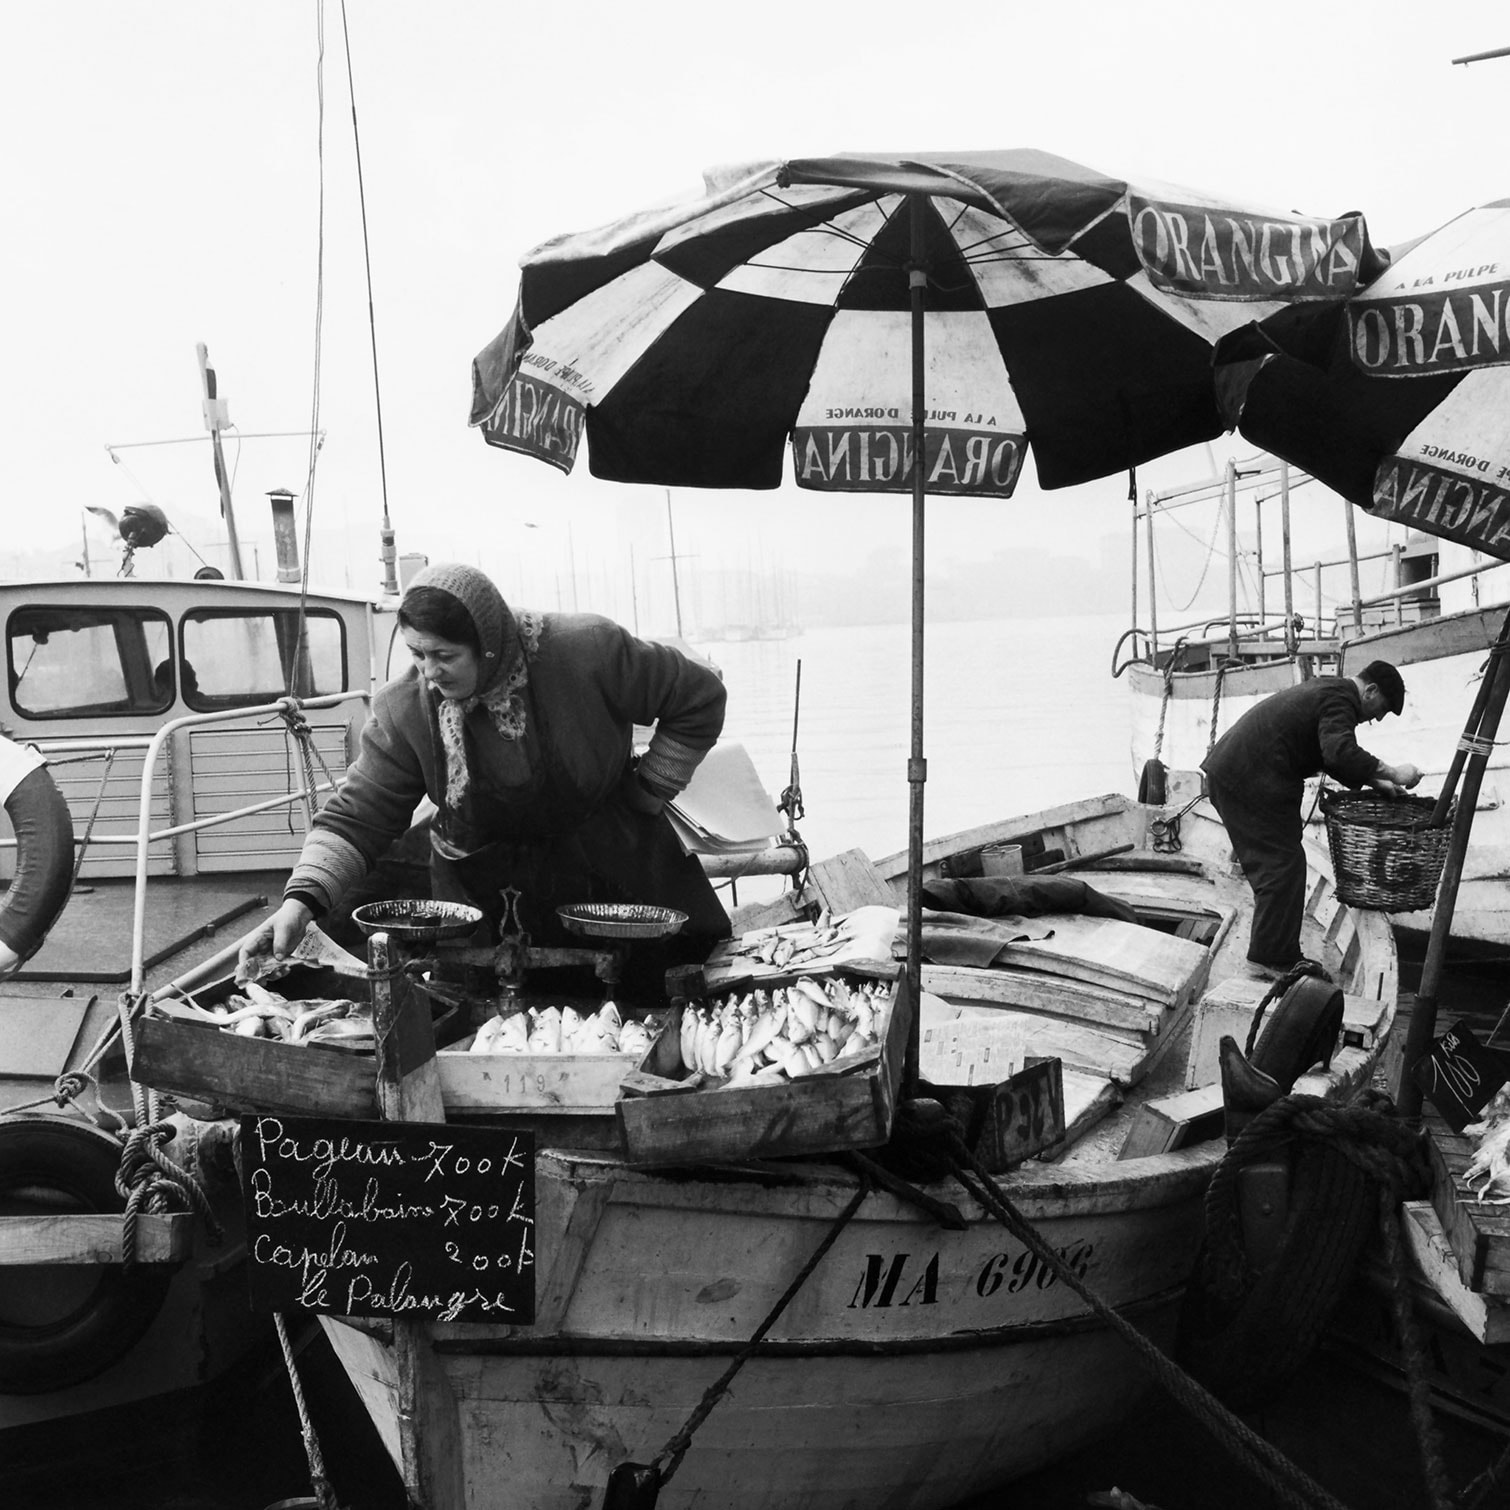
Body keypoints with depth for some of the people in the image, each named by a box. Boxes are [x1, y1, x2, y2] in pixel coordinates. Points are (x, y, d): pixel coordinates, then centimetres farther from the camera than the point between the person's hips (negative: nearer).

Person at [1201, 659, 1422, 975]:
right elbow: (1340, 754, -29)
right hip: (1252, 782, -11)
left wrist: (1374, 781, 21)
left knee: (1270, 863, 15)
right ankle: (1272, 959, -5)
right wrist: (1391, 773, -24)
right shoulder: (1339, 700, -11)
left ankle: (1274, 953, 20)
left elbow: (1335, 756, 30)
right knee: (1282, 864, -6)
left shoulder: (1326, 689, 22)